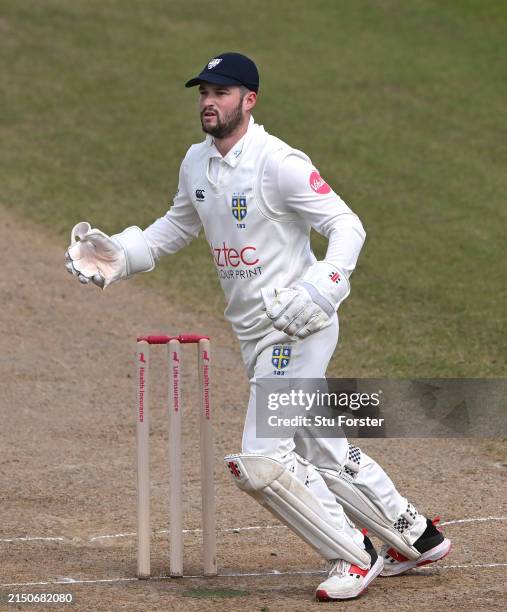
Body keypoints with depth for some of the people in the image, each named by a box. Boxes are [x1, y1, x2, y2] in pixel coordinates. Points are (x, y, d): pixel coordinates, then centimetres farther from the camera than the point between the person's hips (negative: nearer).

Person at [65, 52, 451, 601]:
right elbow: (178, 226, 25)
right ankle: (417, 538, 31)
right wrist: (120, 256, 9)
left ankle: (353, 556, 0)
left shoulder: (279, 163, -18)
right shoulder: (196, 163, 7)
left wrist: (319, 293, -33)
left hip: (297, 329, -9)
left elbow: (347, 226, -20)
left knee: (261, 460, -15)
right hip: (256, 335, 9)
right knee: (321, 452, 16)